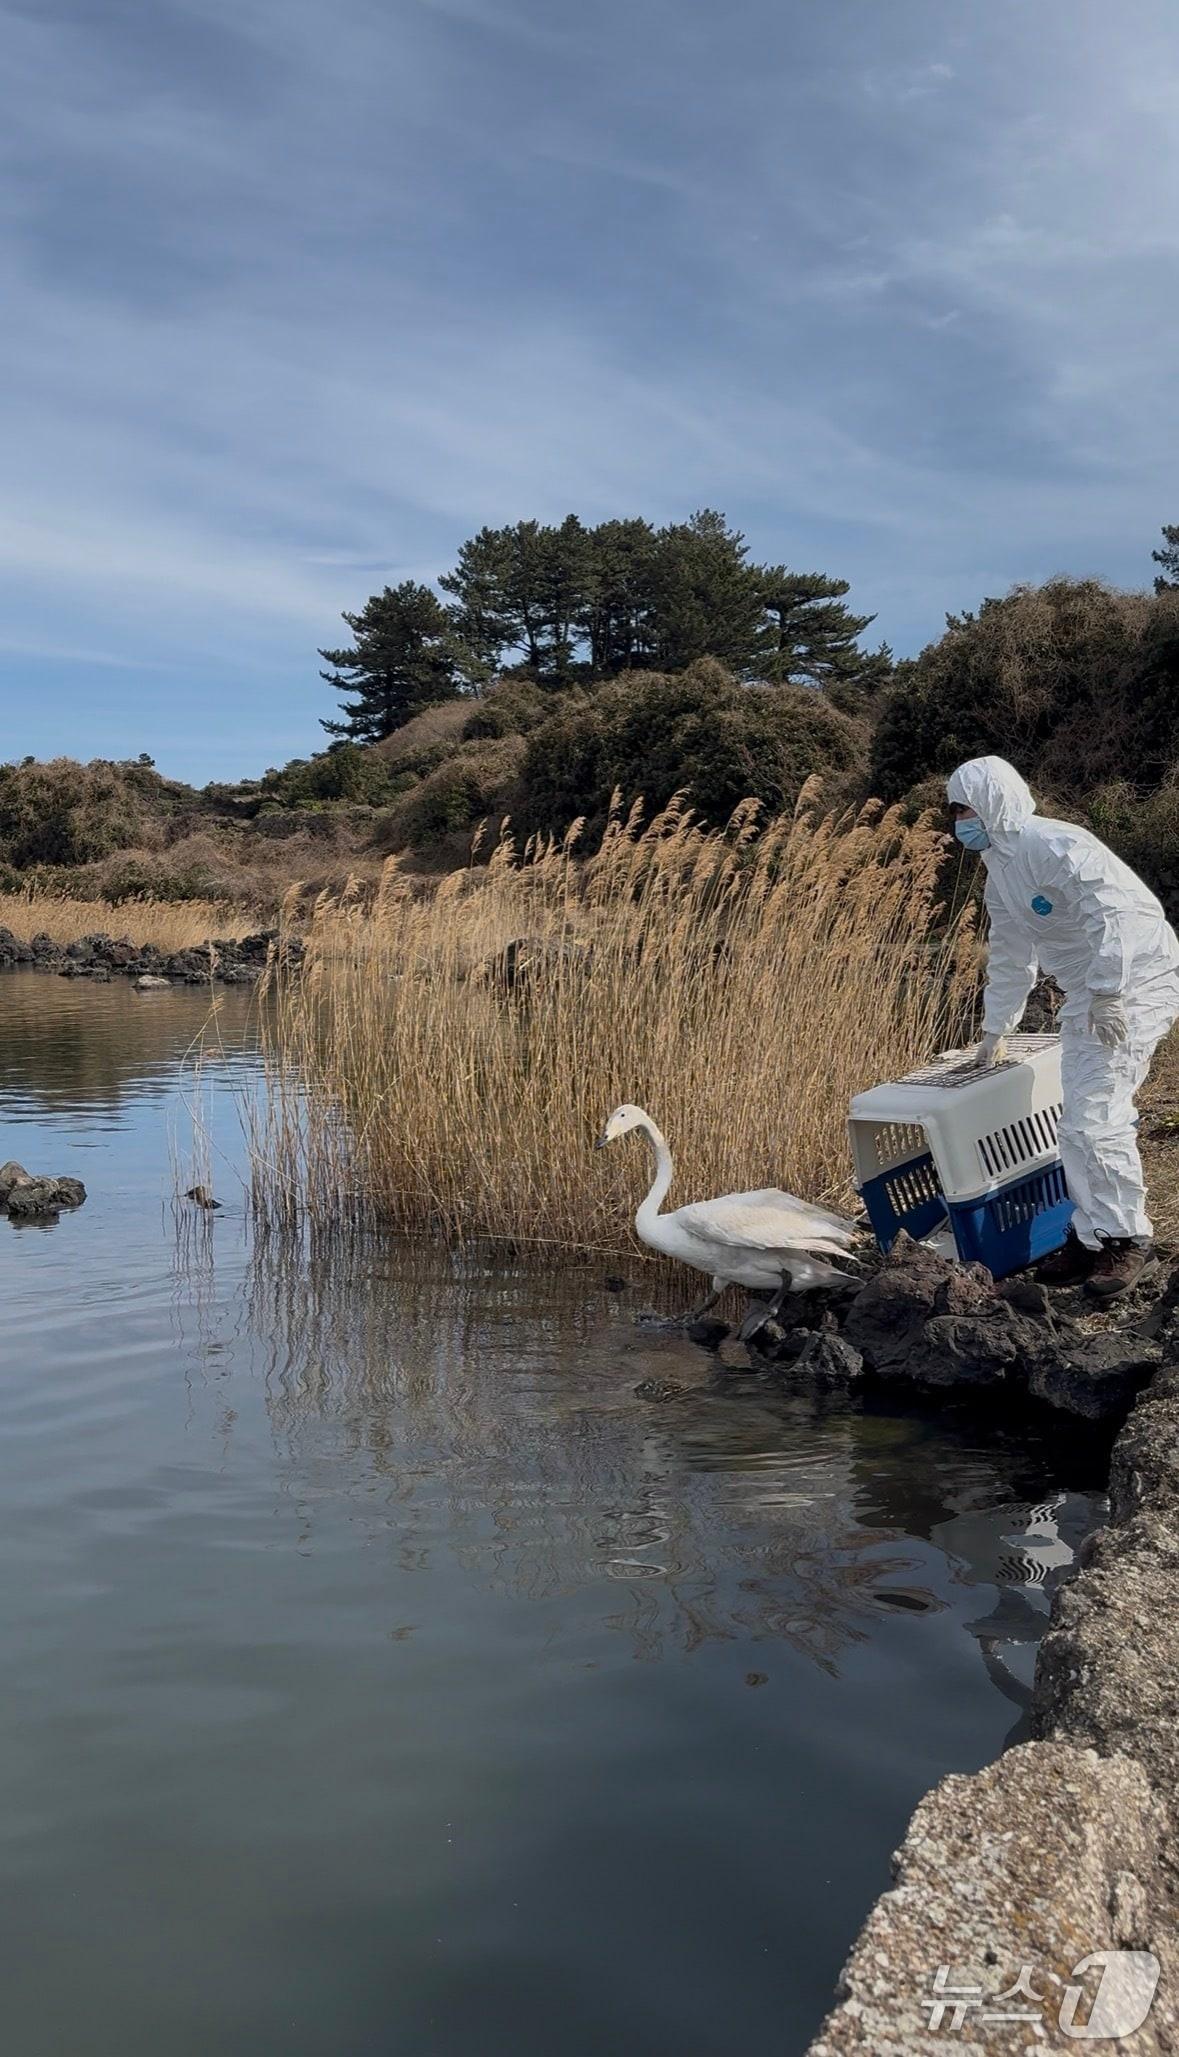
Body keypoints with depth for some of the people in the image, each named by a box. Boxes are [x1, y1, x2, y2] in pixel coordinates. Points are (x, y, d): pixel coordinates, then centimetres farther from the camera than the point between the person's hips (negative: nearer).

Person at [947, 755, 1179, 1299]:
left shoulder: (1053, 846, -18)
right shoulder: (999, 872, 13)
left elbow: (1113, 914, -28)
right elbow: (1010, 961, 23)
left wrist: (1107, 994, -28)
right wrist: (993, 1031, 27)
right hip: (1086, 994, 10)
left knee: (1096, 1116, -14)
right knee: (1076, 1122, 9)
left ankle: (1128, 1239, -2)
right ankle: (1092, 1234, 19)